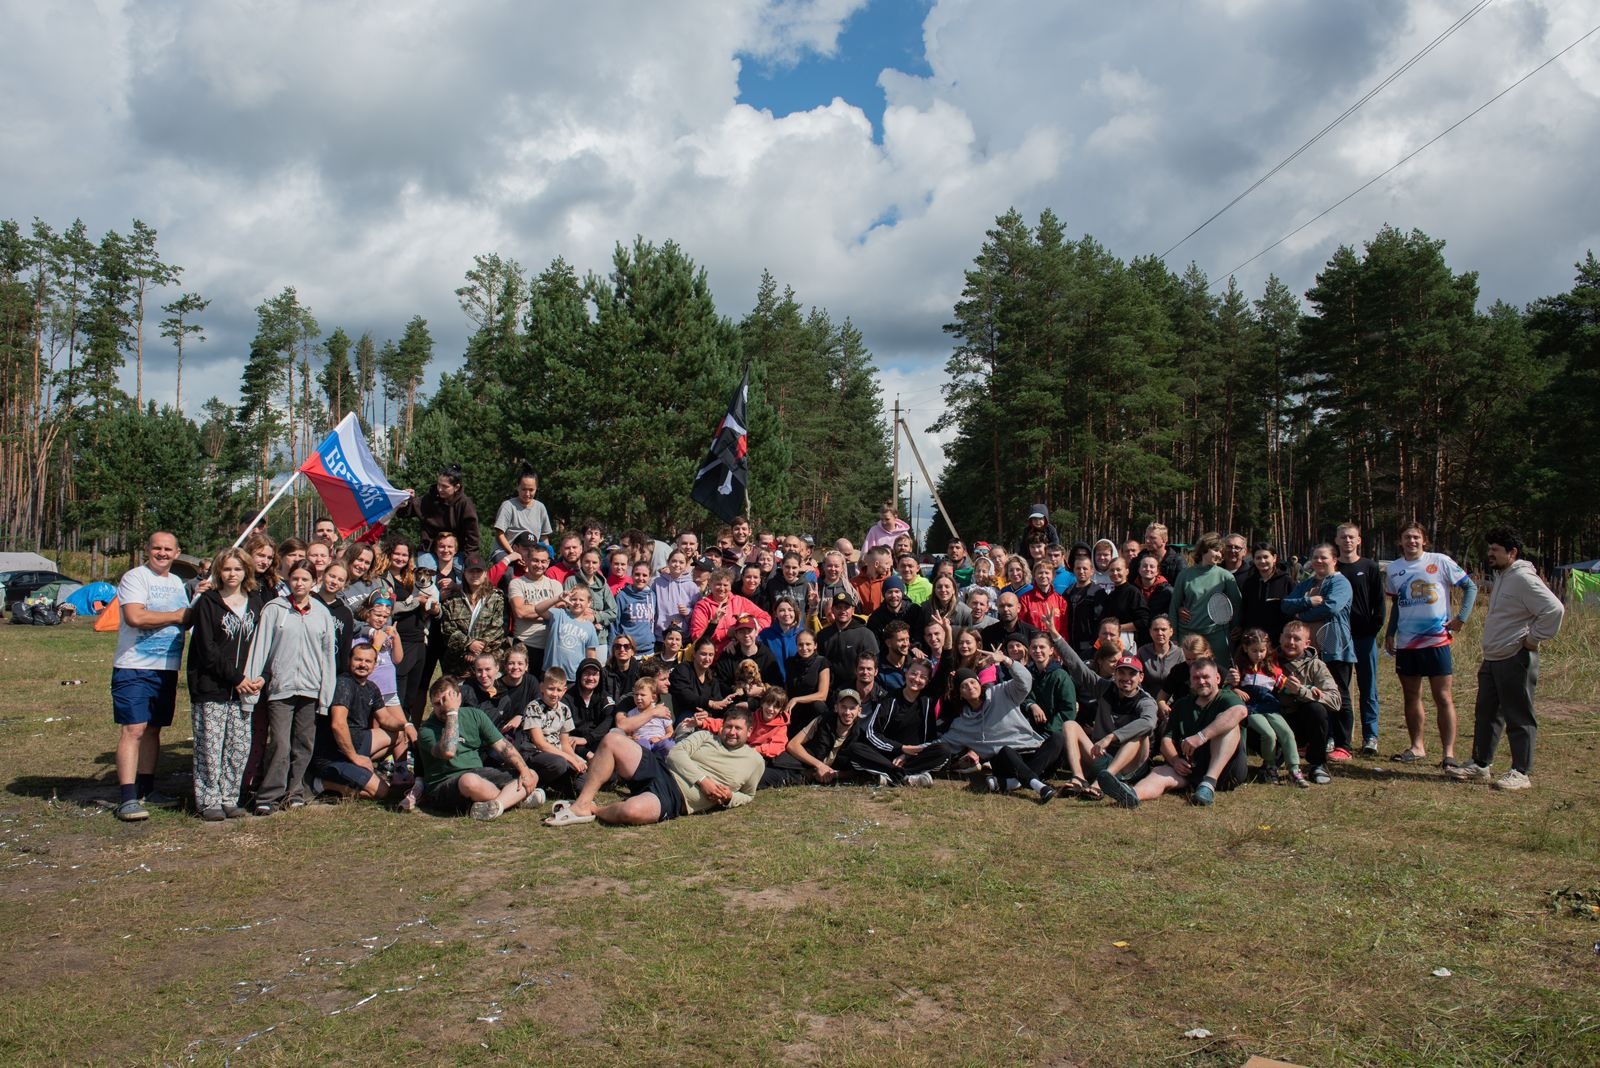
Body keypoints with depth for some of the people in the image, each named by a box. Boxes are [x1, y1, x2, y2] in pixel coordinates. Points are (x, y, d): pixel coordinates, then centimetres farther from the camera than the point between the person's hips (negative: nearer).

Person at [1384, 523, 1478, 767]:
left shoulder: (1440, 562, -4)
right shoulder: (1394, 569, 8)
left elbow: (1470, 587, 2)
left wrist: (1461, 617, -7)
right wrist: (1390, 633, 12)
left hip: (1437, 641, -4)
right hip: (1405, 643, 4)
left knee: (1443, 698, -2)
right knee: (1411, 696, 10)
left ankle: (1449, 753, 1)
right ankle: (1417, 747, 21)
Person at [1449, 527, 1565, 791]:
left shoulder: (1523, 579, -17)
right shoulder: (1501, 577, 15)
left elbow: (1554, 609, -27)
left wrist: (1535, 638, -18)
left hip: (1516, 660, -10)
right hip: (1492, 659, 10)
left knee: (1519, 718, 0)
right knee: (1485, 713, 15)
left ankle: (1521, 773, 8)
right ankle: (1480, 765, 23)